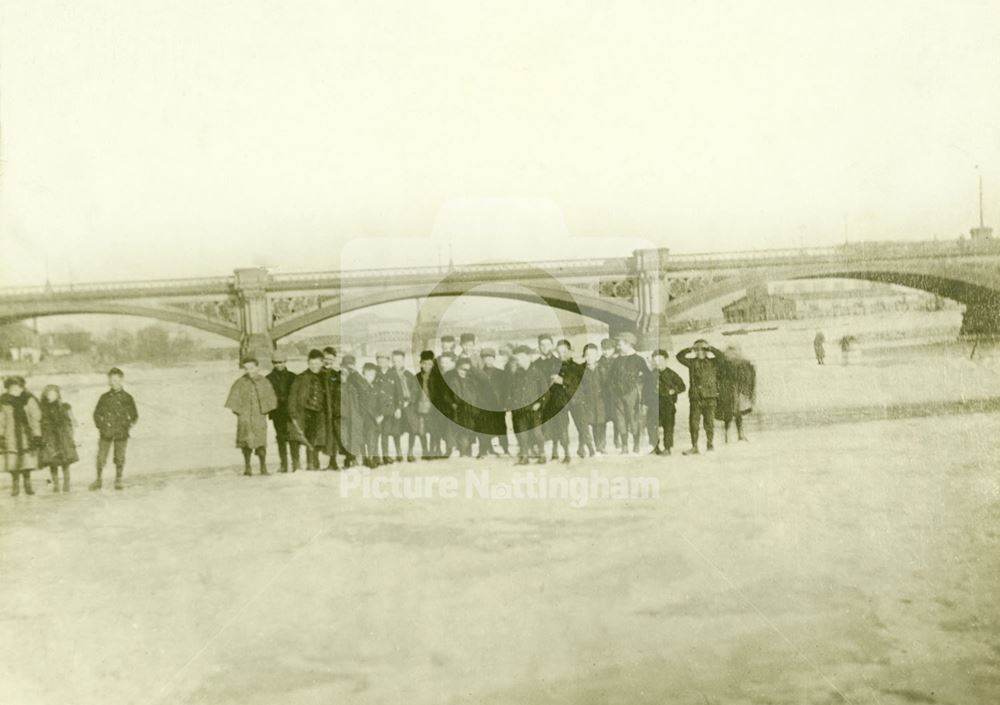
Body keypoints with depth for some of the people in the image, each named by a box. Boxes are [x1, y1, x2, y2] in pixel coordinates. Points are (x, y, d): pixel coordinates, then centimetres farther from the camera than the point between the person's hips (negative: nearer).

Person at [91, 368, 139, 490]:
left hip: (121, 434, -1)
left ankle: (119, 480, 17)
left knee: (120, 458, 4)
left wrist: (128, 426, -2)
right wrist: (100, 426, 5)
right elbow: (96, 413, 15)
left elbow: (135, 416, 8)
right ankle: (98, 479, 16)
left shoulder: (127, 398, 2)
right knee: (101, 457, 1)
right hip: (106, 433, 1)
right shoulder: (104, 397, 5)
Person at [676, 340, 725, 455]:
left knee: (709, 422, 1)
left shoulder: (712, 362, 5)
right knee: (693, 423, 0)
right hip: (695, 398, 1)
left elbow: (722, 357, -11)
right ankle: (694, 447, 6)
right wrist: (691, 349, -5)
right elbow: (679, 356, 1)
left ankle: (710, 444, 14)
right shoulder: (692, 362, 9)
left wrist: (709, 348, -8)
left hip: (710, 397, -1)